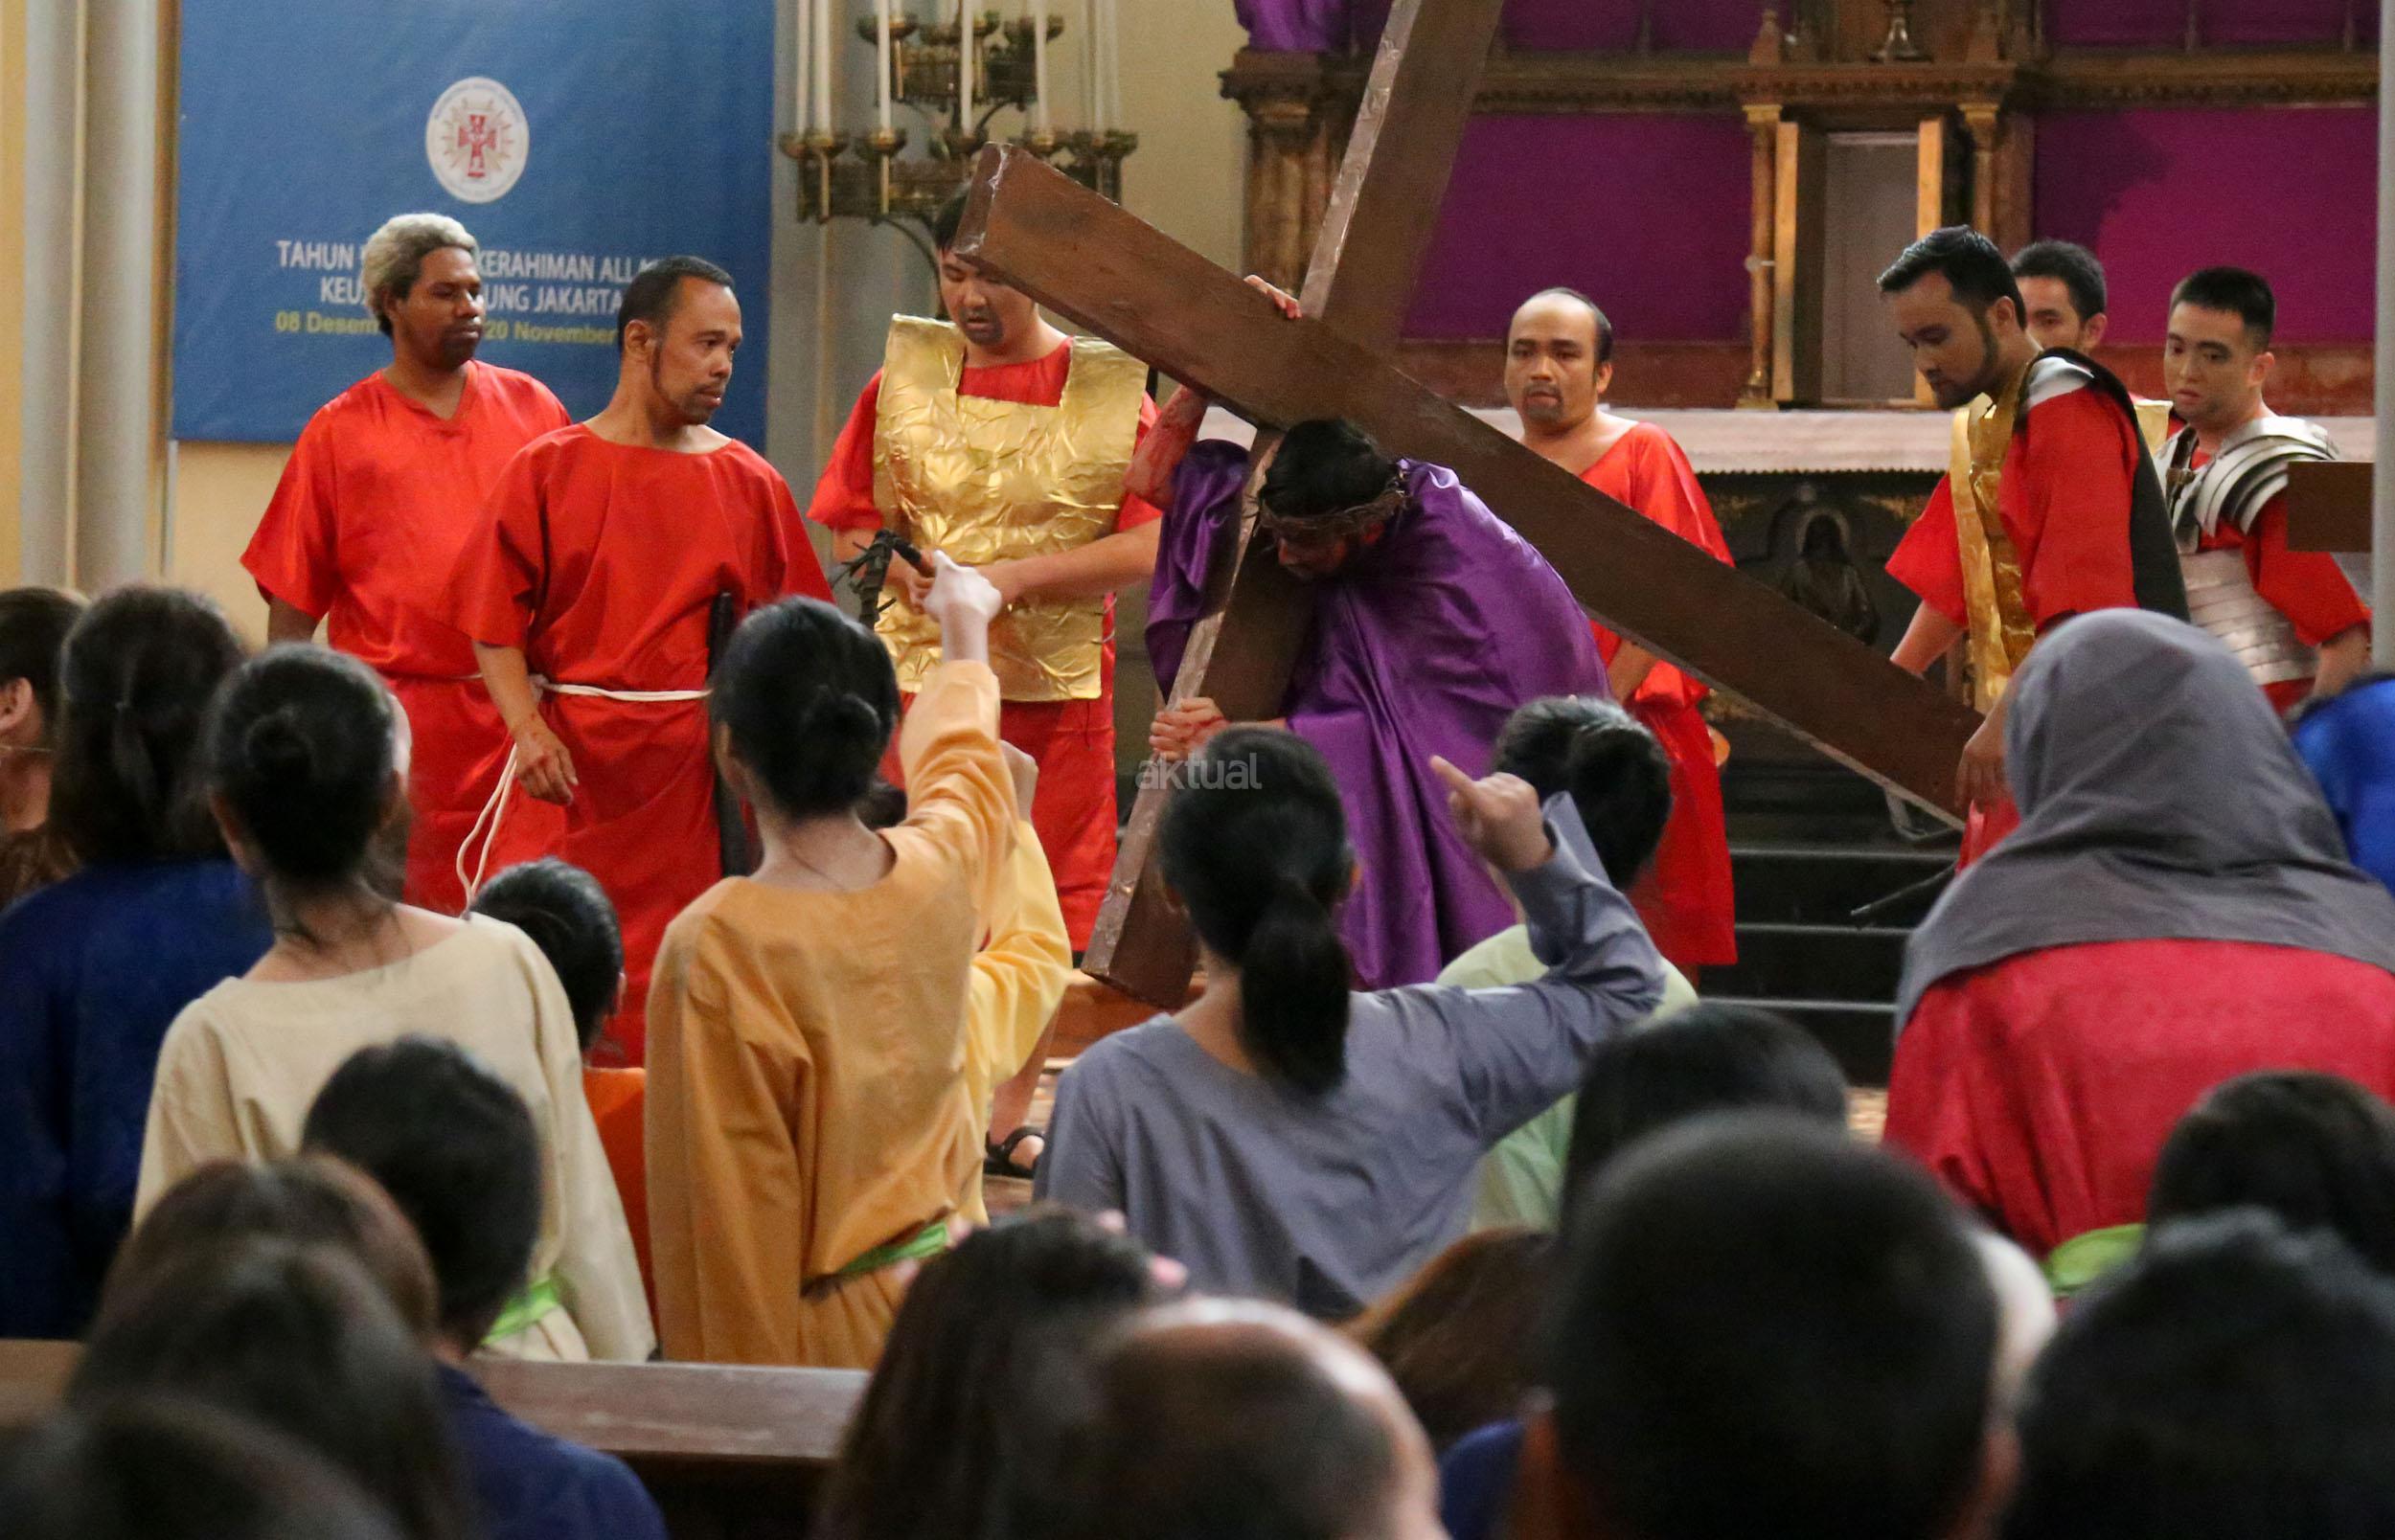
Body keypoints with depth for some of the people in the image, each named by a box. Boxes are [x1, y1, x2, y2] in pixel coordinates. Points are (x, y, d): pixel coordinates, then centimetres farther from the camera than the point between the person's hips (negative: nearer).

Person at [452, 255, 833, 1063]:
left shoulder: (749, 481, 8)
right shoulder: (547, 470, 4)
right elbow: (495, 624, -1)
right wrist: (529, 729, -15)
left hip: (703, 768, 1)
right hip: (574, 760, -1)